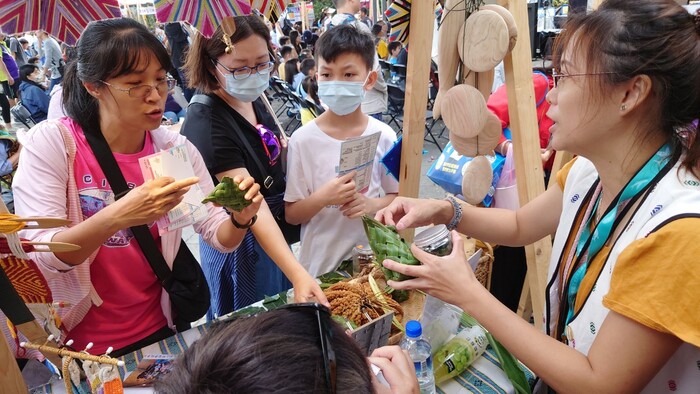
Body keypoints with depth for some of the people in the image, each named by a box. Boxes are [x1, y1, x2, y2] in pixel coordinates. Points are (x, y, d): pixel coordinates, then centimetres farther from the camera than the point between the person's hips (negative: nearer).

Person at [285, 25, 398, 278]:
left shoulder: (383, 136, -7)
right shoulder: (303, 139, -11)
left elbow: (397, 196, 4)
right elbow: (291, 215, -6)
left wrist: (372, 204, -16)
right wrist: (322, 198, -24)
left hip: (372, 259, 2)